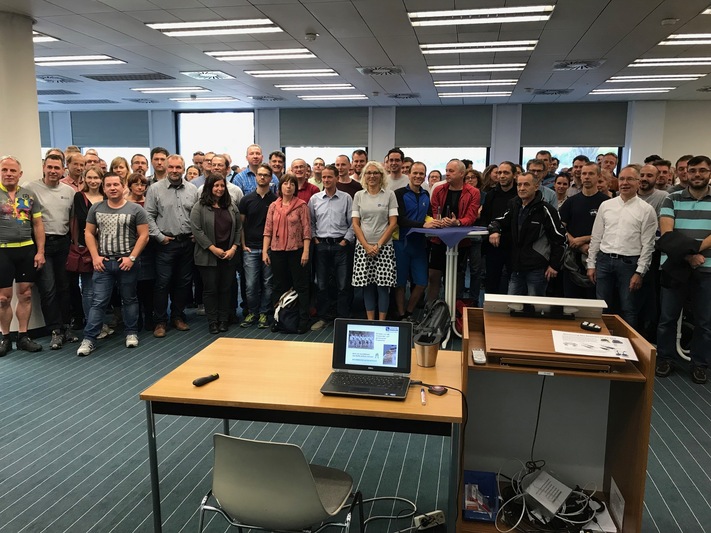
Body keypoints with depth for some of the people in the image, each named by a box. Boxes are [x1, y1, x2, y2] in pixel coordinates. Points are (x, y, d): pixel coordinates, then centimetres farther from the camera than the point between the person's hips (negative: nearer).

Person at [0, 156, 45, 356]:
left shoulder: (29, 195, 8)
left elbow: (37, 224, 8)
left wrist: (40, 251, 2)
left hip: (27, 250, 3)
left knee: (25, 295, 7)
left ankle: (23, 336, 16)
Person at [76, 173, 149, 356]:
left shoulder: (136, 209, -3)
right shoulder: (96, 208, 6)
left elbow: (143, 235, -5)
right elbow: (89, 233, 9)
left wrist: (131, 257, -12)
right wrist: (95, 256, -3)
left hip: (126, 262, -1)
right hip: (103, 262, 2)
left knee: (129, 300, 11)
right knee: (98, 302, 1)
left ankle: (131, 333, 23)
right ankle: (89, 339, 4)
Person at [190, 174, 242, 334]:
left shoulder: (231, 207, 11)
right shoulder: (199, 207, -3)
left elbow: (238, 229, 10)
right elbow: (196, 230, -10)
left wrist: (234, 248, -3)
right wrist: (213, 248, -13)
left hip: (229, 255, 4)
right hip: (208, 256, -4)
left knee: (226, 289, 8)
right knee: (210, 289, 3)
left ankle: (223, 320, 18)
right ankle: (212, 322, 11)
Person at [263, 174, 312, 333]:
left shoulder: (301, 205, -2)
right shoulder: (273, 206, 8)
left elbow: (306, 229, -6)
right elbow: (268, 230, 6)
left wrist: (306, 251, -12)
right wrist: (264, 251, 0)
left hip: (296, 250, -4)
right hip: (276, 251, 4)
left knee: (300, 286, 2)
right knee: (279, 287, 12)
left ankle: (303, 320, 9)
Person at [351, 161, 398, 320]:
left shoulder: (389, 195, 2)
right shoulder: (358, 195, 7)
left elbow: (393, 223, -2)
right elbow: (355, 224, 4)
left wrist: (378, 245, -8)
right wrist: (367, 246, -7)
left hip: (384, 246, -2)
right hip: (363, 246, 2)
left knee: (383, 285, -3)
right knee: (367, 285, 4)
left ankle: (382, 322, 6)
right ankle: (370, 322, 14)